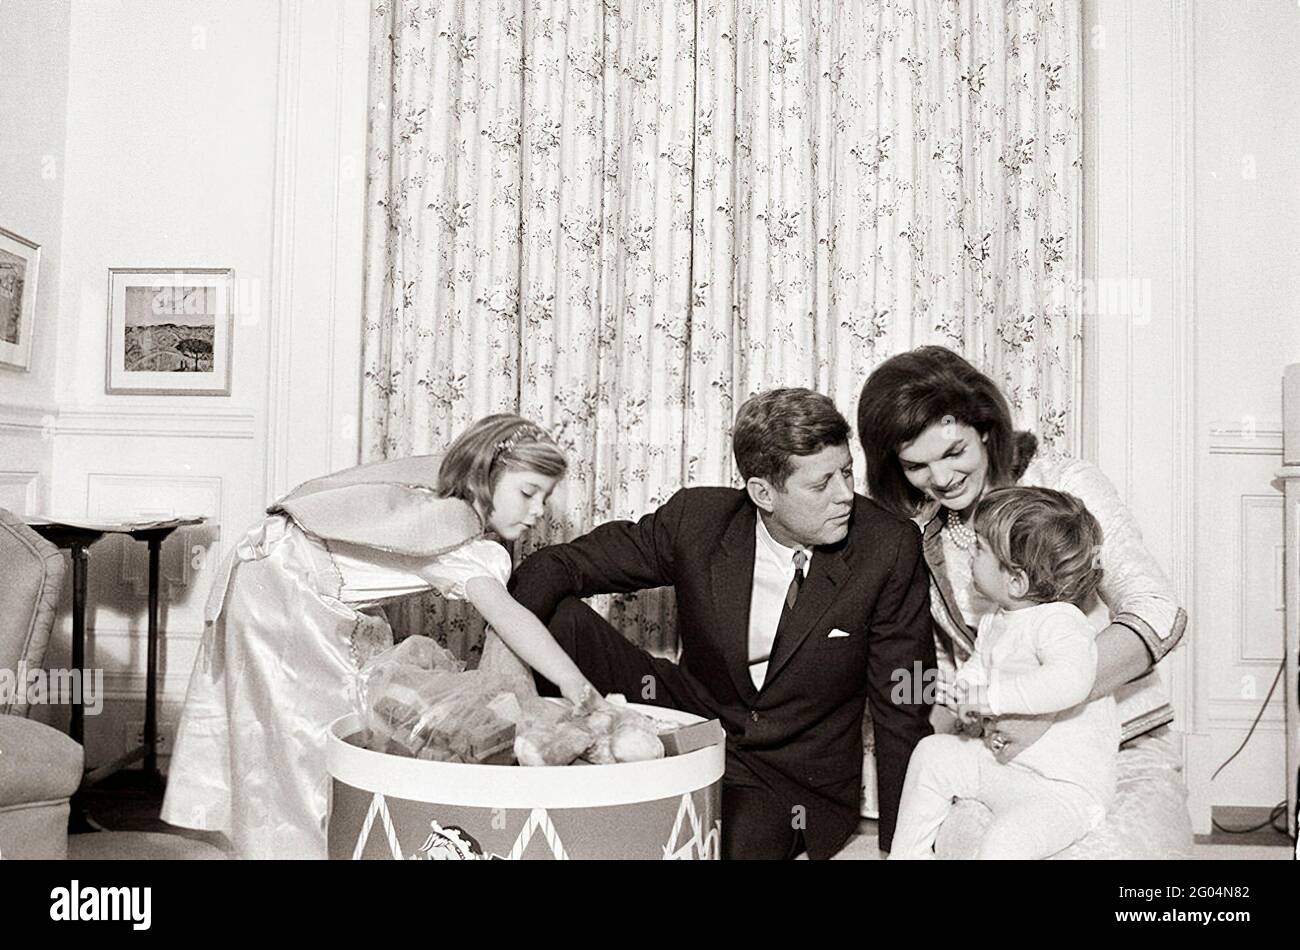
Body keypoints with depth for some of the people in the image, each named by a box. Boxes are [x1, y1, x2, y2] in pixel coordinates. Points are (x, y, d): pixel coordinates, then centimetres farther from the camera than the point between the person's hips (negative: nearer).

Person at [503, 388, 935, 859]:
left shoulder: (889, 548, -18)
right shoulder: (697, 518, -13)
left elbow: (902, 708, -10)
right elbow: (559, 565, -8)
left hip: (798, 782, -1)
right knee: (556, 618, -16)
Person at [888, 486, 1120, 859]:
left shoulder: (1059, 620, -25)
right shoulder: (994, 622, 5)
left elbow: (1070, 681, -43)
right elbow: (975, 669, 18)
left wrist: (991, 696, -36)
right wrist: (968, 696, -7)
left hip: (1067, 789, -9)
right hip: (1005, 762, 9)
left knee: (1004, 841, -29)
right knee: (932, 753, 9)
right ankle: (907, 853, 24)